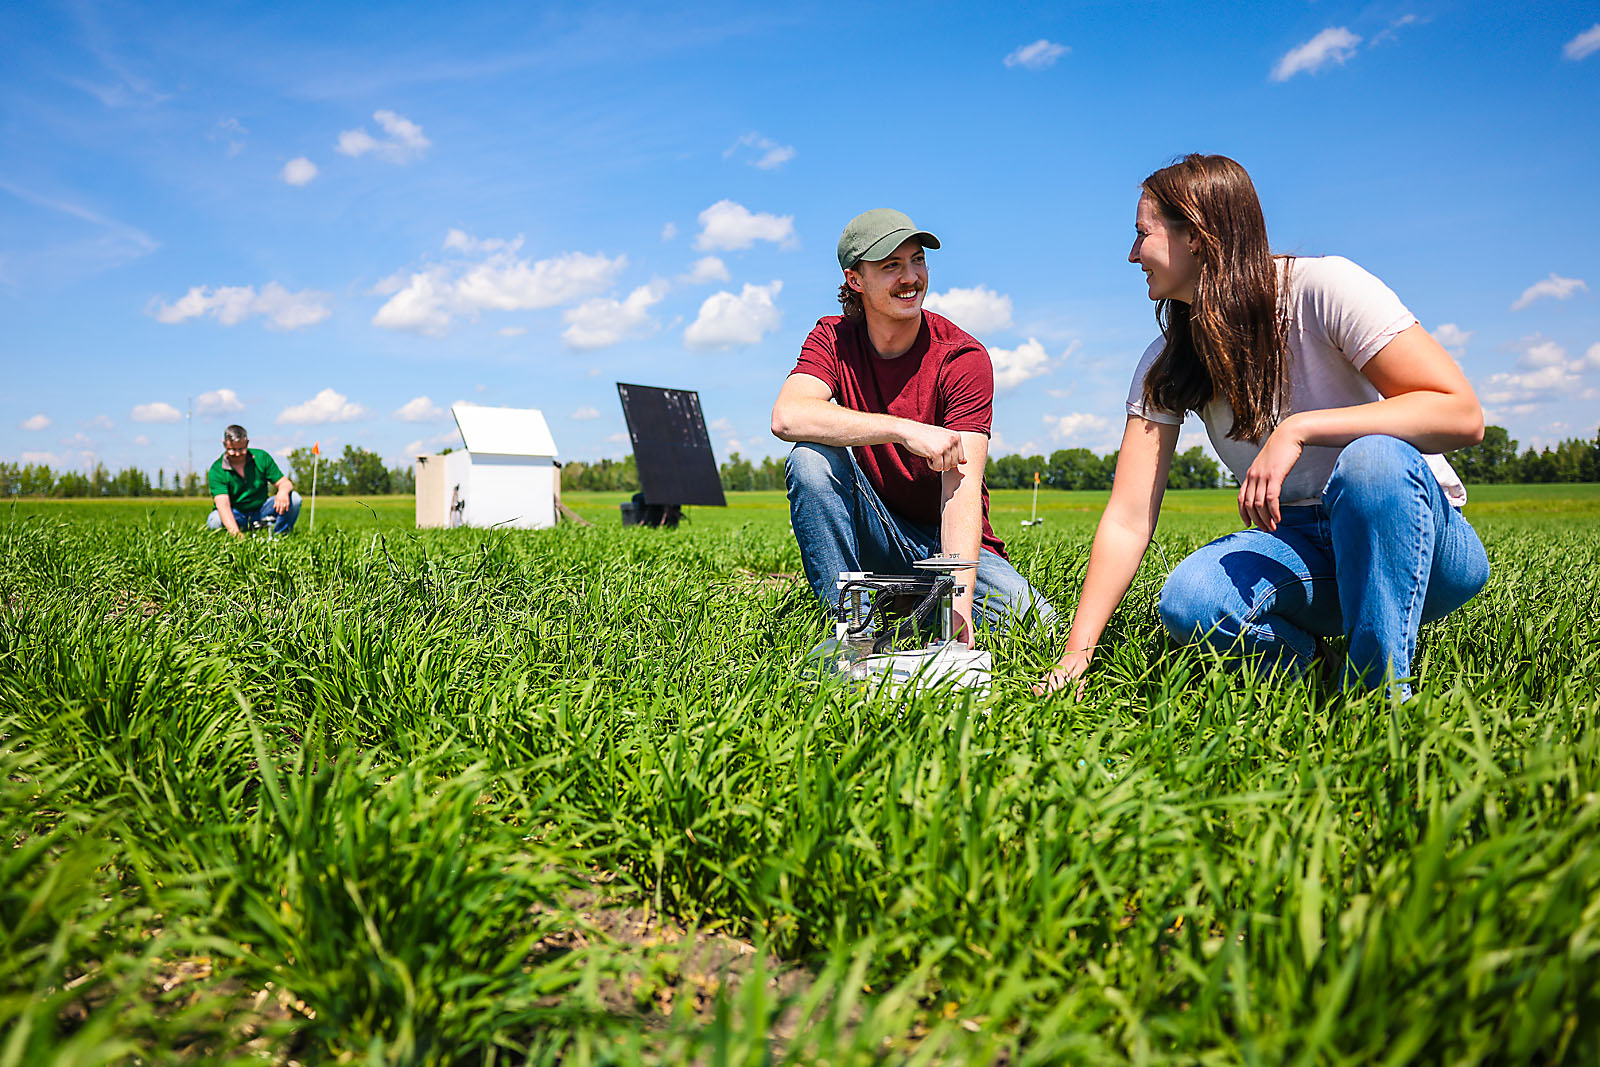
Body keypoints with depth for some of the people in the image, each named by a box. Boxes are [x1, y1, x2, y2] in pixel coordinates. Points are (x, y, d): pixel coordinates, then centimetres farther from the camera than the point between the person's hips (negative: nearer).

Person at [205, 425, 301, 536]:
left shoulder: (261, 457, -4)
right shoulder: (216, 470, -13)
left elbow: (285, 483, -4)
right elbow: (223, 505, -25)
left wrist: (283, 491, -33)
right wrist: (234, 531, -43)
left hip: (261, 512, 2)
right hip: (235, 516, -2)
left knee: (294, 498, -21)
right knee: (214, 521, -35)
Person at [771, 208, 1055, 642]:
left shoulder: (963, 357, -13)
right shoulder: (834, 339, -5)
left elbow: (961, 486, -23)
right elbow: (787, 417, -27)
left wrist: (959, 598, -36)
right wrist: (904, 430, -35)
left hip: (947, 541, 0)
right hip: (870, 536, 1)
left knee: (1037, 625, -21)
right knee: (810, 458, -26)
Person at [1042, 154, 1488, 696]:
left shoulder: (1323, 287, -14)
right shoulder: (1166, 365, -1)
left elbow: (1462, 415, -21)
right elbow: (1127, 520, -8)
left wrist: (1299, 429, -32)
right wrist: (1077, 654, -18)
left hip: (1417, 535, -3)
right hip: (1297, 544, 3)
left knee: (1371, 459, -37)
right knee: (1187, 602, -29)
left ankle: (1380, 696, -23)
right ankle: (1308, 662, 1)